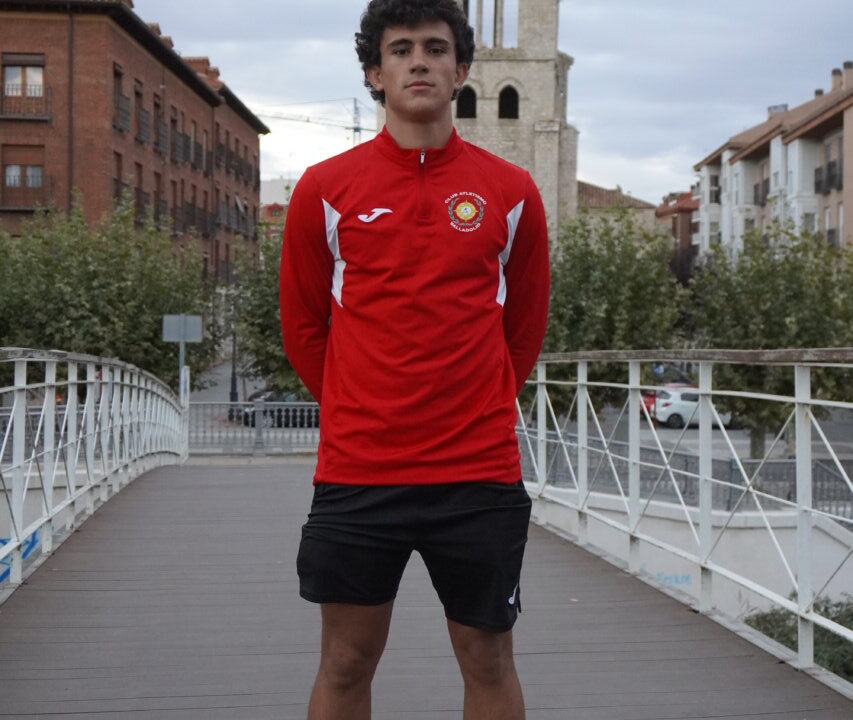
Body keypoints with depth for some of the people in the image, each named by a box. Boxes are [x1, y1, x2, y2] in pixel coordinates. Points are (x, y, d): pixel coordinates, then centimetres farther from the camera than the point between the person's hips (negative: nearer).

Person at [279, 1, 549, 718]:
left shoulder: (512, 192, 3)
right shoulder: (325, 188, 1)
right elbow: (302, 324, 10)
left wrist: (480, 409, 11)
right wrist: (361, 411, 10)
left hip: (481, 471, 1)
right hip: (356, 471, 0)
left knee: (488, 660, 11)